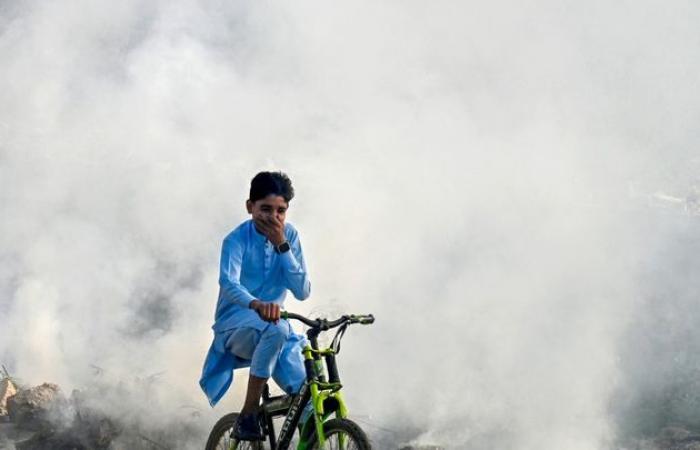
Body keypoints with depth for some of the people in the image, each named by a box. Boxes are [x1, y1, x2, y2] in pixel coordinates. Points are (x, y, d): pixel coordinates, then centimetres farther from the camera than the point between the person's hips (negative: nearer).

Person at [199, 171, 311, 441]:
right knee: (276, 329, -38)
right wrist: (257, 304, -55)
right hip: (236, 328, -4)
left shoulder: (290, 236, 0)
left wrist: (282, 246, -18)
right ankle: (248, 415, -27)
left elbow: (302, 291, -9)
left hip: (274, 331, 4)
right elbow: (229, 283, -34)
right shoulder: (237, 240, -13)